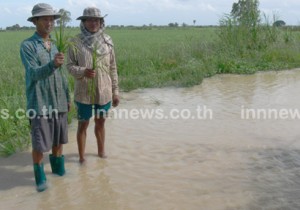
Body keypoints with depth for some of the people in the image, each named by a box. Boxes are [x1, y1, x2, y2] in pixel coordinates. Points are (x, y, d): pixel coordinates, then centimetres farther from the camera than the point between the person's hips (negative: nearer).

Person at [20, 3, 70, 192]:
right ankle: (40, 176, 20)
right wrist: (53, 64, -38)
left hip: (58, 102, 5)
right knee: (40, 144, 0)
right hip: (40, 104, -5)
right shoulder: (27, 45, -8)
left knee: (58, 140, 14)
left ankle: (58, 167, 34)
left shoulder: (55, 46, 11)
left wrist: (67, 98, 18)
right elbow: (34, 74, -20)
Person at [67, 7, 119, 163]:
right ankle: (81, 157, 24)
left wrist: (115, 91, 6)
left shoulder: (107, 41, 1)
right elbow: (70, 66, -5)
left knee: (100, 123, 18)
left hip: (104, 92, 3)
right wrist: (83, 71, -26)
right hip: (84, 93, -3)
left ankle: (101, 152, 37)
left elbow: (112, 68, 5)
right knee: (83, 125, 9)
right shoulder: (76, 42, -8)